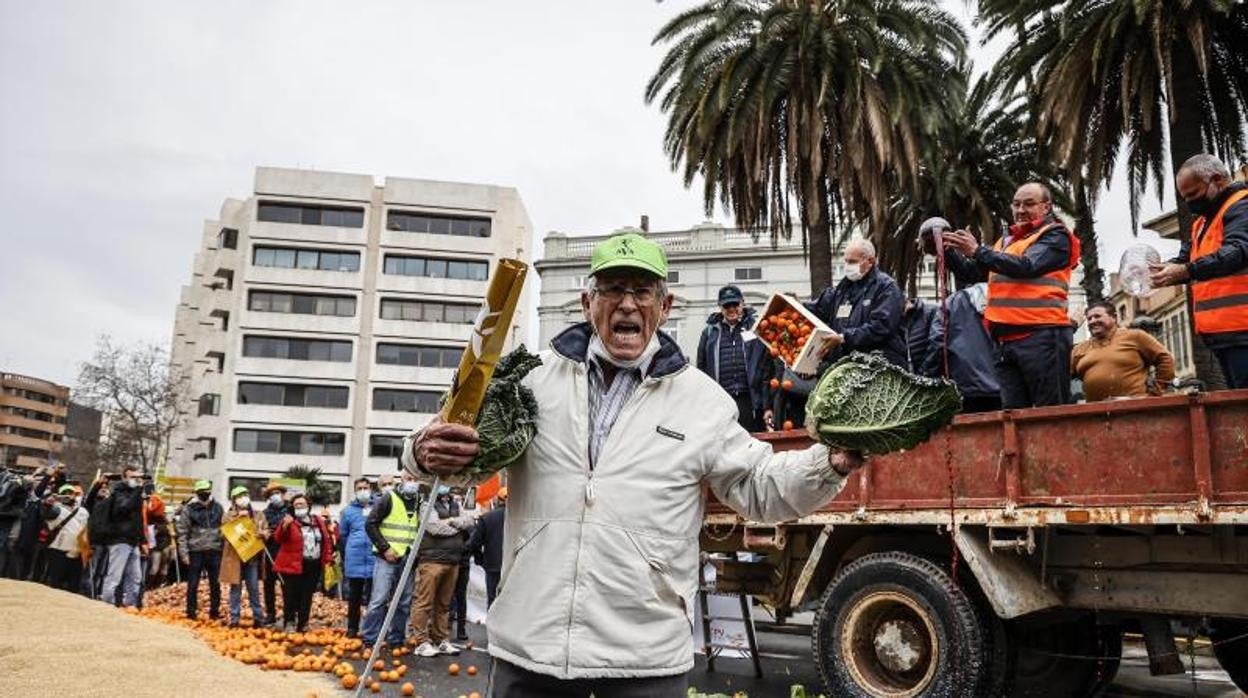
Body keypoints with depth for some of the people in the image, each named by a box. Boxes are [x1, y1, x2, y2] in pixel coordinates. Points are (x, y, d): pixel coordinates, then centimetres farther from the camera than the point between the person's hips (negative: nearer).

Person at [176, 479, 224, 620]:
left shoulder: (218, 508, 8)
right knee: (193, 584, 4)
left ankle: (214, 611, 17)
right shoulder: (188, 509, -1)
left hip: (214, 551, 3)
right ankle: (191, 612, 14)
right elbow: (182, 533, -3)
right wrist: (184, 553, -8)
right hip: (196, 551, -3)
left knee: (215, 583, 8)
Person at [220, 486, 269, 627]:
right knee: (235, 588, 5)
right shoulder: (229, 515, 4)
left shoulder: (258, 515, 11)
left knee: (254, 589, 6)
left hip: (252, 557, 2)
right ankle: (234, 618, 13)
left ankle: (258, 618, 12)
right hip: (235, 557, -2)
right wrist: (238, 516, -22)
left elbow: (266, 532, 9)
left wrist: (262, 533, -13)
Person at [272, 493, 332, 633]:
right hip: (293, 564, -4)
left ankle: (303, 624, 19)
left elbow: (326, 540, 17)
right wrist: (285, 526, -35)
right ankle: (289, 622, 13)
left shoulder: (319, 521, 11)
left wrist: (327, 558, 8)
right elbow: (279, 538, -17)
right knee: (291, 595, -2)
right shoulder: (288, 521, -3)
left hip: (313, 565, 4)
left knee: (307, 596, 10)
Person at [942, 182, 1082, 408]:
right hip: (1007, 340, 7)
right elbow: (971, 273, 23)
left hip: (1042, 336, -7)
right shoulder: (1006, 242, 23)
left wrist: (977, 251, -17)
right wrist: (948, 252, 6)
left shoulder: (1055, 237, 3)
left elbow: (1026, 266, -15)